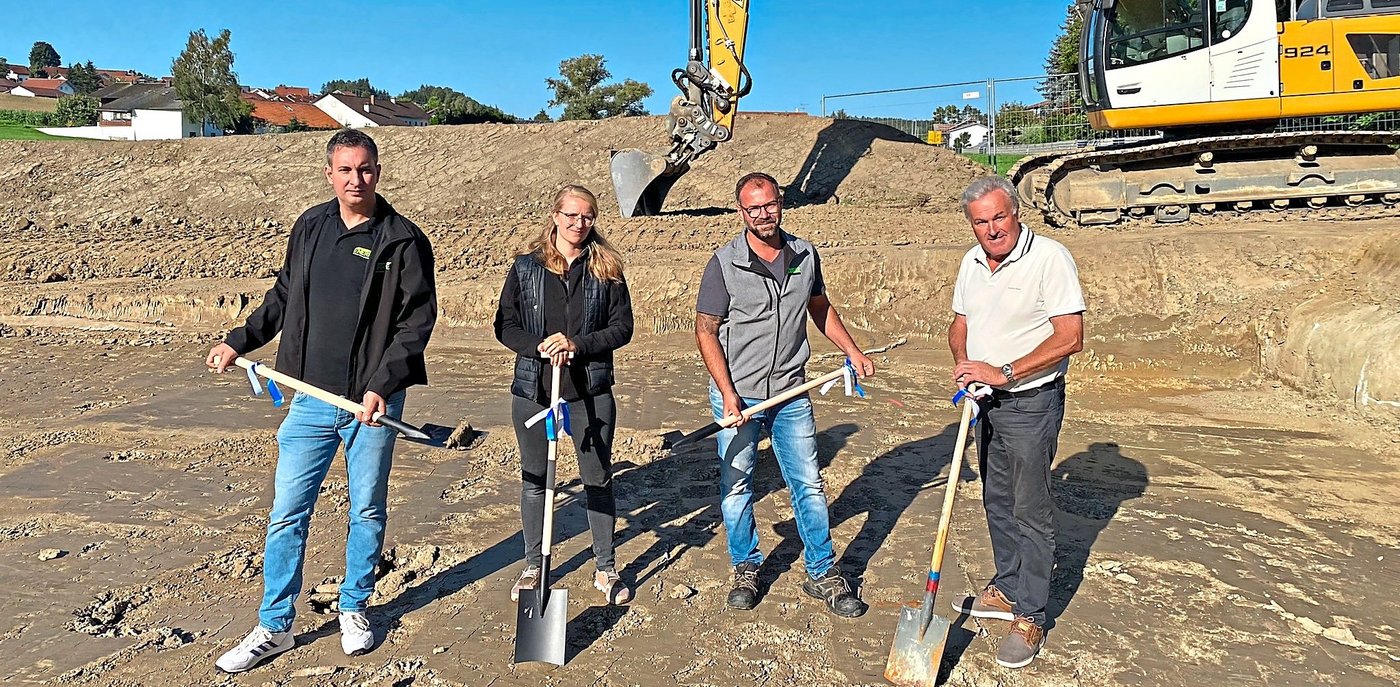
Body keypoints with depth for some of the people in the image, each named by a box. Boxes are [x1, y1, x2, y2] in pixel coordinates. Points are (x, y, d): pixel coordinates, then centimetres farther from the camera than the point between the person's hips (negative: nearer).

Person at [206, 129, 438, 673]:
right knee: (287, 513, 7)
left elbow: (418, 320, -10)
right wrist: (238, 342, 12)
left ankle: (354, 609, 32)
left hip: (373, 404, -3)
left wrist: (382, 385, -18)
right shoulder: (309, 228, 7)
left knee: (368, 512, 11)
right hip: (313, 399, 4)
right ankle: (274, 627, 22)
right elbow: (283, 296, 20)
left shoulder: (404, 241, -7)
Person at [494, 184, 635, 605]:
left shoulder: (606, 268, 1)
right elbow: (505, 325, 1)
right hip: (533, 390, 1)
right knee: (533, 480, 12)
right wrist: (539, 346, -17)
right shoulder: (526, 266, 2)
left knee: (599, 479, 8)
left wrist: (578, 344, -17)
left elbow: (622, 327, -2)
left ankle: (605, 569, 24)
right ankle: (532, 567, 30)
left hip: (590, 392, -1)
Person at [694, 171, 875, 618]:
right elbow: (706, 331, -8)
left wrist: (852, 351, 10)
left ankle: (822, 573, 22)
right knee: (736, 487, 10)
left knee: (809, 485, 7)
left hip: (791, 393, 3)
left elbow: (820, 308, 19)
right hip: (737, 395, -2)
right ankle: (745, 569, 29)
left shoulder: (805, 255, 2)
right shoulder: (724, 264, -10)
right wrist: (727, 393, -16)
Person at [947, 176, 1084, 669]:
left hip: (1031, 402, -7)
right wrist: (963, 364, -4)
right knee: (996, 501, 18)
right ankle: (1007, 590, 35)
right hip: (986, 401, 7)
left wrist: (1003, 372, -24)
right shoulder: (972, 262, 6)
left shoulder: (1049, 258, -17)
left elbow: (1070, 337, -22)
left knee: (1031, 512, 0)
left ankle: (1030, 618, 12)